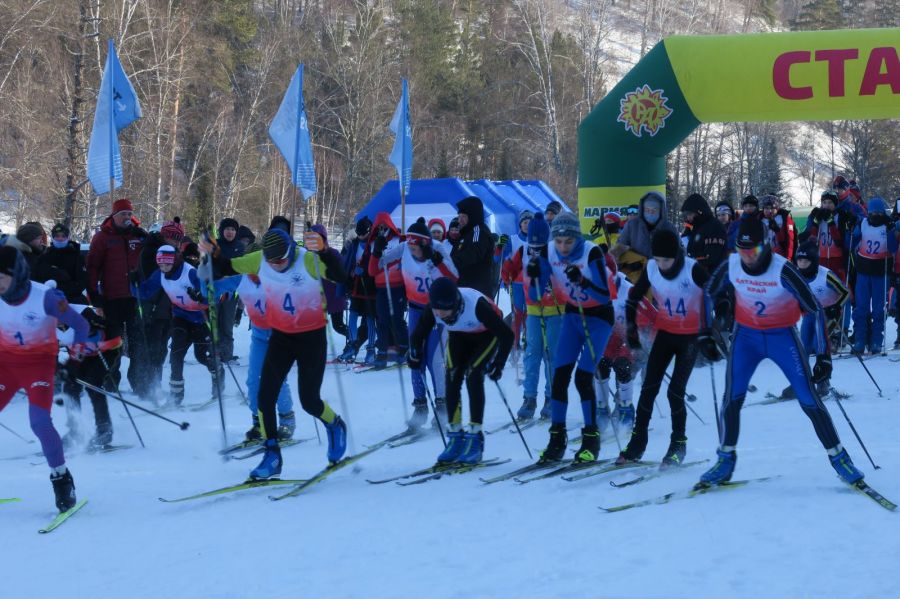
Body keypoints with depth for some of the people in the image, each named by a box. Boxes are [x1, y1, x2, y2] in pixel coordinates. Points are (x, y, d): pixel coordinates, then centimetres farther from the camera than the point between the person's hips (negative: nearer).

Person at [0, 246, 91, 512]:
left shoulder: (45, 297, -23)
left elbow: (79, 324, -13)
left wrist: (79, 345, -31)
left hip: (39, 362, -4)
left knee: (40, 422, -20)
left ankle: (61, 479, 0)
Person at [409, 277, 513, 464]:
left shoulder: (476, 305, -41)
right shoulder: (432, 309, -29)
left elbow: (506, 335, -33)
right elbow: (418, 335, -8)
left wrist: (498, 364, -33)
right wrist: (415, 356, -10)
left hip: (486, 335, -4)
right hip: (459, 336, 4)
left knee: (473, 376, -21)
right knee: (452, 379, -12)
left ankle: (475, 439, -16)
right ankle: (455, 437, -2)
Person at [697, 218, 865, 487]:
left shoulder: (782, 270, -25)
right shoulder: (731, 266, -14)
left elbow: (816, 310, -19)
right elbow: (710, 293, 7)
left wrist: (823, 356, -19)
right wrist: (706, 334, 6)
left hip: (782, 336, -3)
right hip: (746, 336, 3)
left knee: (809, 399, -6)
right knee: (732, 397, -7)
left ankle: (839, 458, 6)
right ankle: (725, 460, 10)